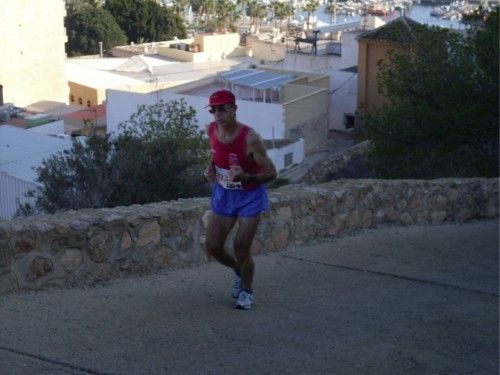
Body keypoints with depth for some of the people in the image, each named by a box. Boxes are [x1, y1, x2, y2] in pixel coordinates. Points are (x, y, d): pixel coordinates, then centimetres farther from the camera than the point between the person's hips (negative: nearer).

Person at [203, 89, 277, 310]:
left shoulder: (250, 138, -26)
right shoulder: (211, 130, -8)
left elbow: (271, 173, -22)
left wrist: (246, 177, -39)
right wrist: (210, 169, -6)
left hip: (250, 197, -5)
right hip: (223, 194, 5)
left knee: (241, 249, -4)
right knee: (212, 247, 4)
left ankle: (246, 290, 23)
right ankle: (238, 270, 36)